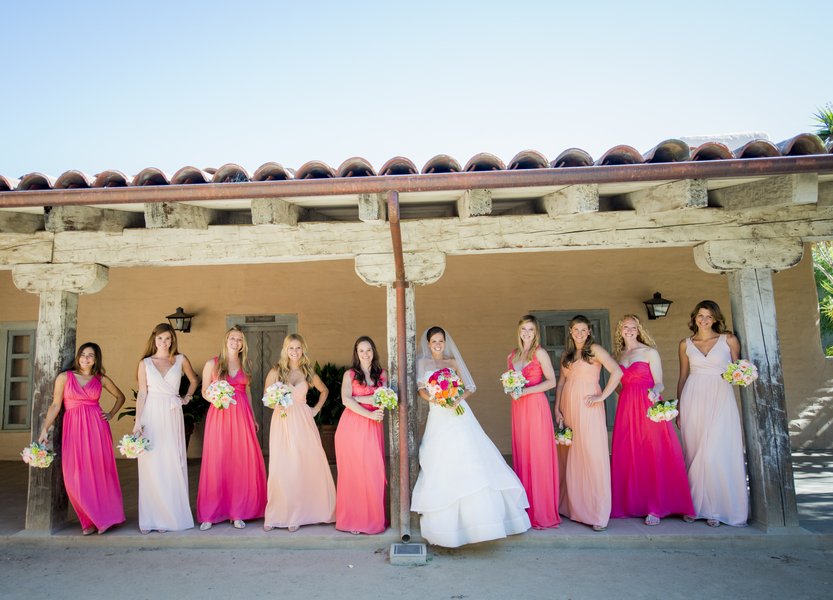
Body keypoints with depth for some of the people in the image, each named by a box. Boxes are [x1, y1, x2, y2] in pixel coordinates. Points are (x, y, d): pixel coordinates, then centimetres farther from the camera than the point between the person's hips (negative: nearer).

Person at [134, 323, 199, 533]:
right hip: (151, 416, 0)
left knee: (172, 464, 2)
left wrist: (187, 397, 10)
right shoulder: (145, 363, 5)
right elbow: (142, 394, 1)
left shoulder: (181, 360, 6)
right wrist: (137, 422, -4)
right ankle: (150, 518, 9)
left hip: (172, 416, 0)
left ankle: (170, 516, 11)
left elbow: (194, 380, 23)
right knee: (151, 465, 1)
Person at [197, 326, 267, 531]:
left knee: (242, 463, 1)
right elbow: (205, 391, 6)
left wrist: (253, 418, 15)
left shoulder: (245, 365, 12)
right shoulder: (212, 364, 3)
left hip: (241, 416, 3)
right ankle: (209, 514, 11)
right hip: (219, 415, -3)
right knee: (217, 463, -1)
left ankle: (238, 513, 11)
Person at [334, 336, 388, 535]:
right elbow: (346, 400, -9)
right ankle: (352, 520, 8)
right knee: (352, 472, 0)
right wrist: (369, 414, -16)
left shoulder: (382, 374, 13)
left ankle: (373, 519, 10)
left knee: (373, 472, -1)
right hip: (351, 426, -2)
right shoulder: (350, 374, 6)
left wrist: (357, 398, -7)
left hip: (372, 428, 2)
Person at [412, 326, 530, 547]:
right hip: (438, 418, -1)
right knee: (441, 467, -3)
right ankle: (445, 519, 6)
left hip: (459, 417, 1)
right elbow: (421, 389, 2)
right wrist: (437, 400, -16)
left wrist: (459, 398, -11)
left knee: (470, 461, -6)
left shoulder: (453, 362, 16)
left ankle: (482, 515, 1)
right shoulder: (423, 363, 12)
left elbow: (470, 387, 10)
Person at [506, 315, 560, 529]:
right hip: (518, 407, 6)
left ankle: (542, 513, 5)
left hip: (536, 406, -6)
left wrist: (526, 390, -14)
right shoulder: (512, 355, 14)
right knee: (521, 455, 5)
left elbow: (552, 381, -7)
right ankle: (526, 509, 13)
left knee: (538, 456, -3)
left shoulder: (540, 353, -3)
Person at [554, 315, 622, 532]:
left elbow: (617, 372, -14)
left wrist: (602, 396, -13)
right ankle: (575, 505, 21)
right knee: (572, 456, 9)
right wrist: (557, 408, 8)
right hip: (569, 407, 6)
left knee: (593, 455, -6)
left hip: (589, 408, -6)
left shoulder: (595, 350, -3)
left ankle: (598, 513, -1)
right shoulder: (566, 355, 15)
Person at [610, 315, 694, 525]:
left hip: (649, 408, -4)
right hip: (626, 409, 4)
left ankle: (655, 508, 1)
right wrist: (626, 397, 5)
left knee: (653, 455, -5)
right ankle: (631, 504, 12)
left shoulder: (650, 352, 2)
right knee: (626, 457, 3)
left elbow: (658, 383, -2)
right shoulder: (618, 356, 14)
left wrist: (655, 392, -21)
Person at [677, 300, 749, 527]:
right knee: (695, 452, 1)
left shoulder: (729, 340, 6)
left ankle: (717, 508, 5)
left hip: (720, 399, -2)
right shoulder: (686, 344, 11)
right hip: (693, 398, 2)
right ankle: (696, 506, 11)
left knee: (717, 453, -7)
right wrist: (679, 408, 11)